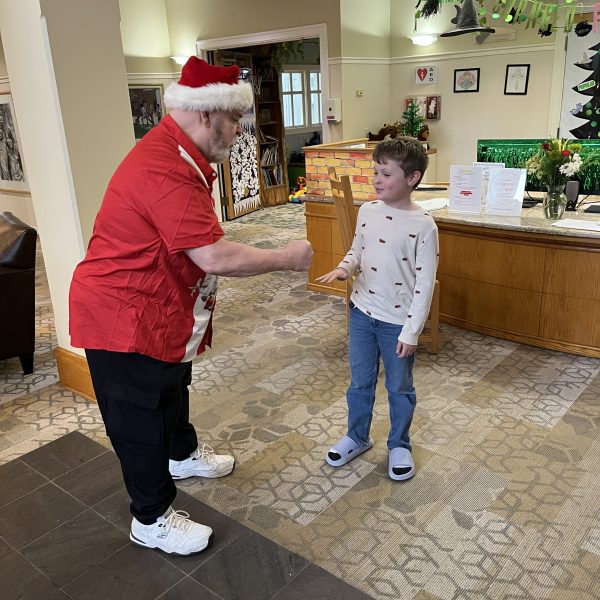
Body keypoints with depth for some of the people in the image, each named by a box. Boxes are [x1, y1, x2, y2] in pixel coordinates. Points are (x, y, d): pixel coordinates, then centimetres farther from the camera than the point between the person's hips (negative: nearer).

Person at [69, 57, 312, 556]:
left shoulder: (178, 154, 6)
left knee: (172, 388, 28)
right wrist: (287, 258, -21)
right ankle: (152, 520, 24)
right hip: (125, 317, -11)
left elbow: (201, 247, 11)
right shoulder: (165, 170, -30)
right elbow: (215, 257, -34)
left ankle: (183, 455, 53)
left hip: (161, 309, 11)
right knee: (140, 419, 5)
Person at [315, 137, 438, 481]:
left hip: (398, 320, -4)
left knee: (400, 388, 15)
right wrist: (344, 269, -11)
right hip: (362, 311, 5)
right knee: (360, 381, 19)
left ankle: (400, 446, 36)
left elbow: (425, 284, -15)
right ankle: (357, 437, 40)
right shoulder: (367, 212, -2)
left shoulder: (423, 225, -17)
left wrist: (411, 331, -15)